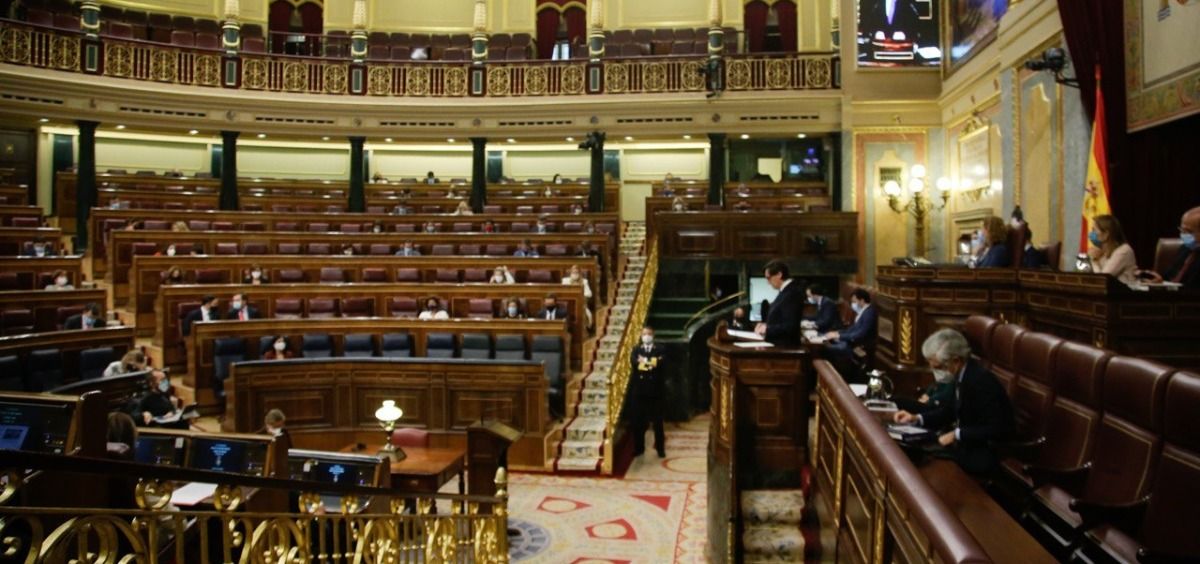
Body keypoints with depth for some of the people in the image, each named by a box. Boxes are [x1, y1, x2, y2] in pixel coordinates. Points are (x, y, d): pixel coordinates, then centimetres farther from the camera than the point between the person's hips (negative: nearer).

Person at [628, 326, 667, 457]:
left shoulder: (660, 350, 5)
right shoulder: (636, 350, 9)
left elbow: (661, 363, -15)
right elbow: (633, 362, -12)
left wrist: (644, 362, -22)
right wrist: (651, 363, -26)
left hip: (655, 390, -1)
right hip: (639, 390, 1)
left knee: (657, 421, 4)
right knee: (638, 421, 4)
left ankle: (660, 448, 15)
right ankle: (639, 447, 17)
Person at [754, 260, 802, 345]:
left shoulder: (792, 294, -19)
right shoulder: (786, 290, 10)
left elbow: (790, 326, -22)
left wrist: (767, 329, -13)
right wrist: (766, 325, 4)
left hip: (784, 346, -9)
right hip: (776, 344, 9)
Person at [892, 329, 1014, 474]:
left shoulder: (981, 381, -26)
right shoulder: (962, 375, 0)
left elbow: (996, 429, -27)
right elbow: (953, 409, 13)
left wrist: (957, 435, -25)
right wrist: (917, 418, 2)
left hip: (987, 454, -9)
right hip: (970, 442, 9)